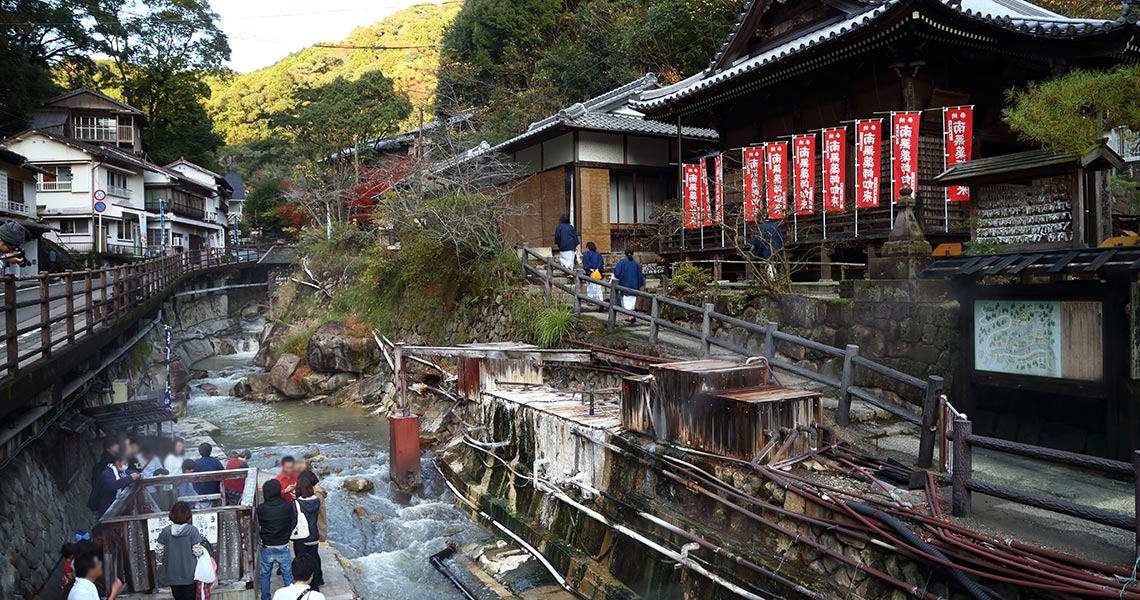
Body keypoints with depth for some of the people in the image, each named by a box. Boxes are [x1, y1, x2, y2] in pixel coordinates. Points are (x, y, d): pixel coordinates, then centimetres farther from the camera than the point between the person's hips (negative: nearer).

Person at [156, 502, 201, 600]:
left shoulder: (165, 531, -4)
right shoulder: (192, 530, -14)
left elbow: (159, 552, 1)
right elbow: (197, 552, -13)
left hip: (173, 575, 3)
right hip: (189, 575, -3)